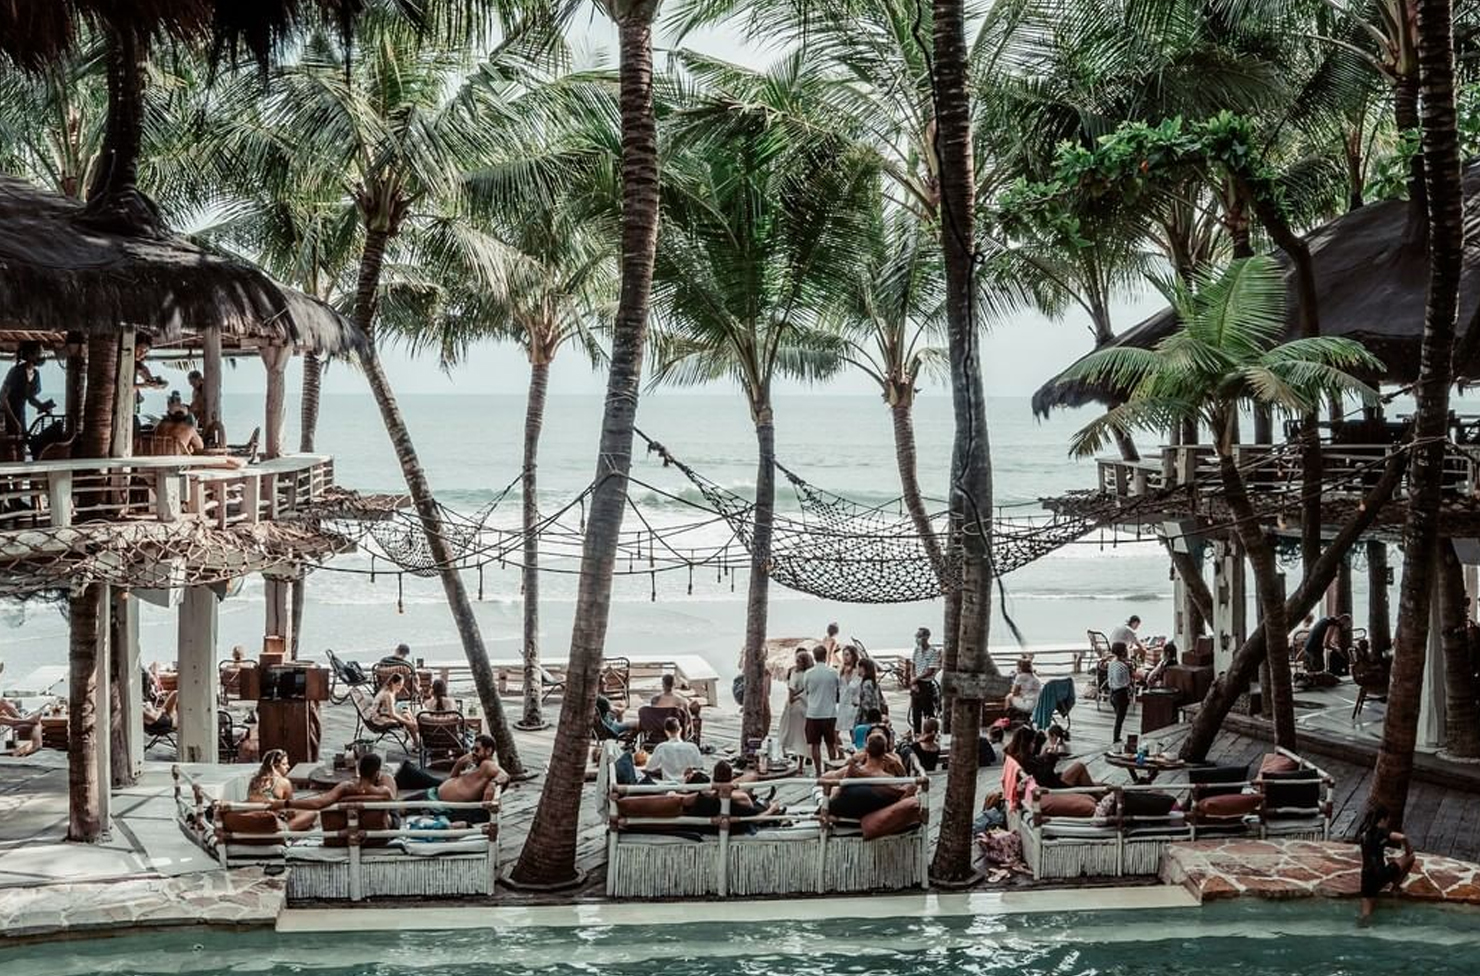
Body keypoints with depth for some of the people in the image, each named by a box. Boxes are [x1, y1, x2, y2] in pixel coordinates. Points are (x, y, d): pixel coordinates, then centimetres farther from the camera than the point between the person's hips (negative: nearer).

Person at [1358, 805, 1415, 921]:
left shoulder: (1363, 832, 14)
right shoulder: (1381, 832, -7)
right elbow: (1402, 837, -22)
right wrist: (1407, 849, -4)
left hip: (1366, 875, 7)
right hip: (1380, 874, -7)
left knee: (1366, 916, 13)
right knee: (1410, 857, 11)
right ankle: (1395, 886, 17)